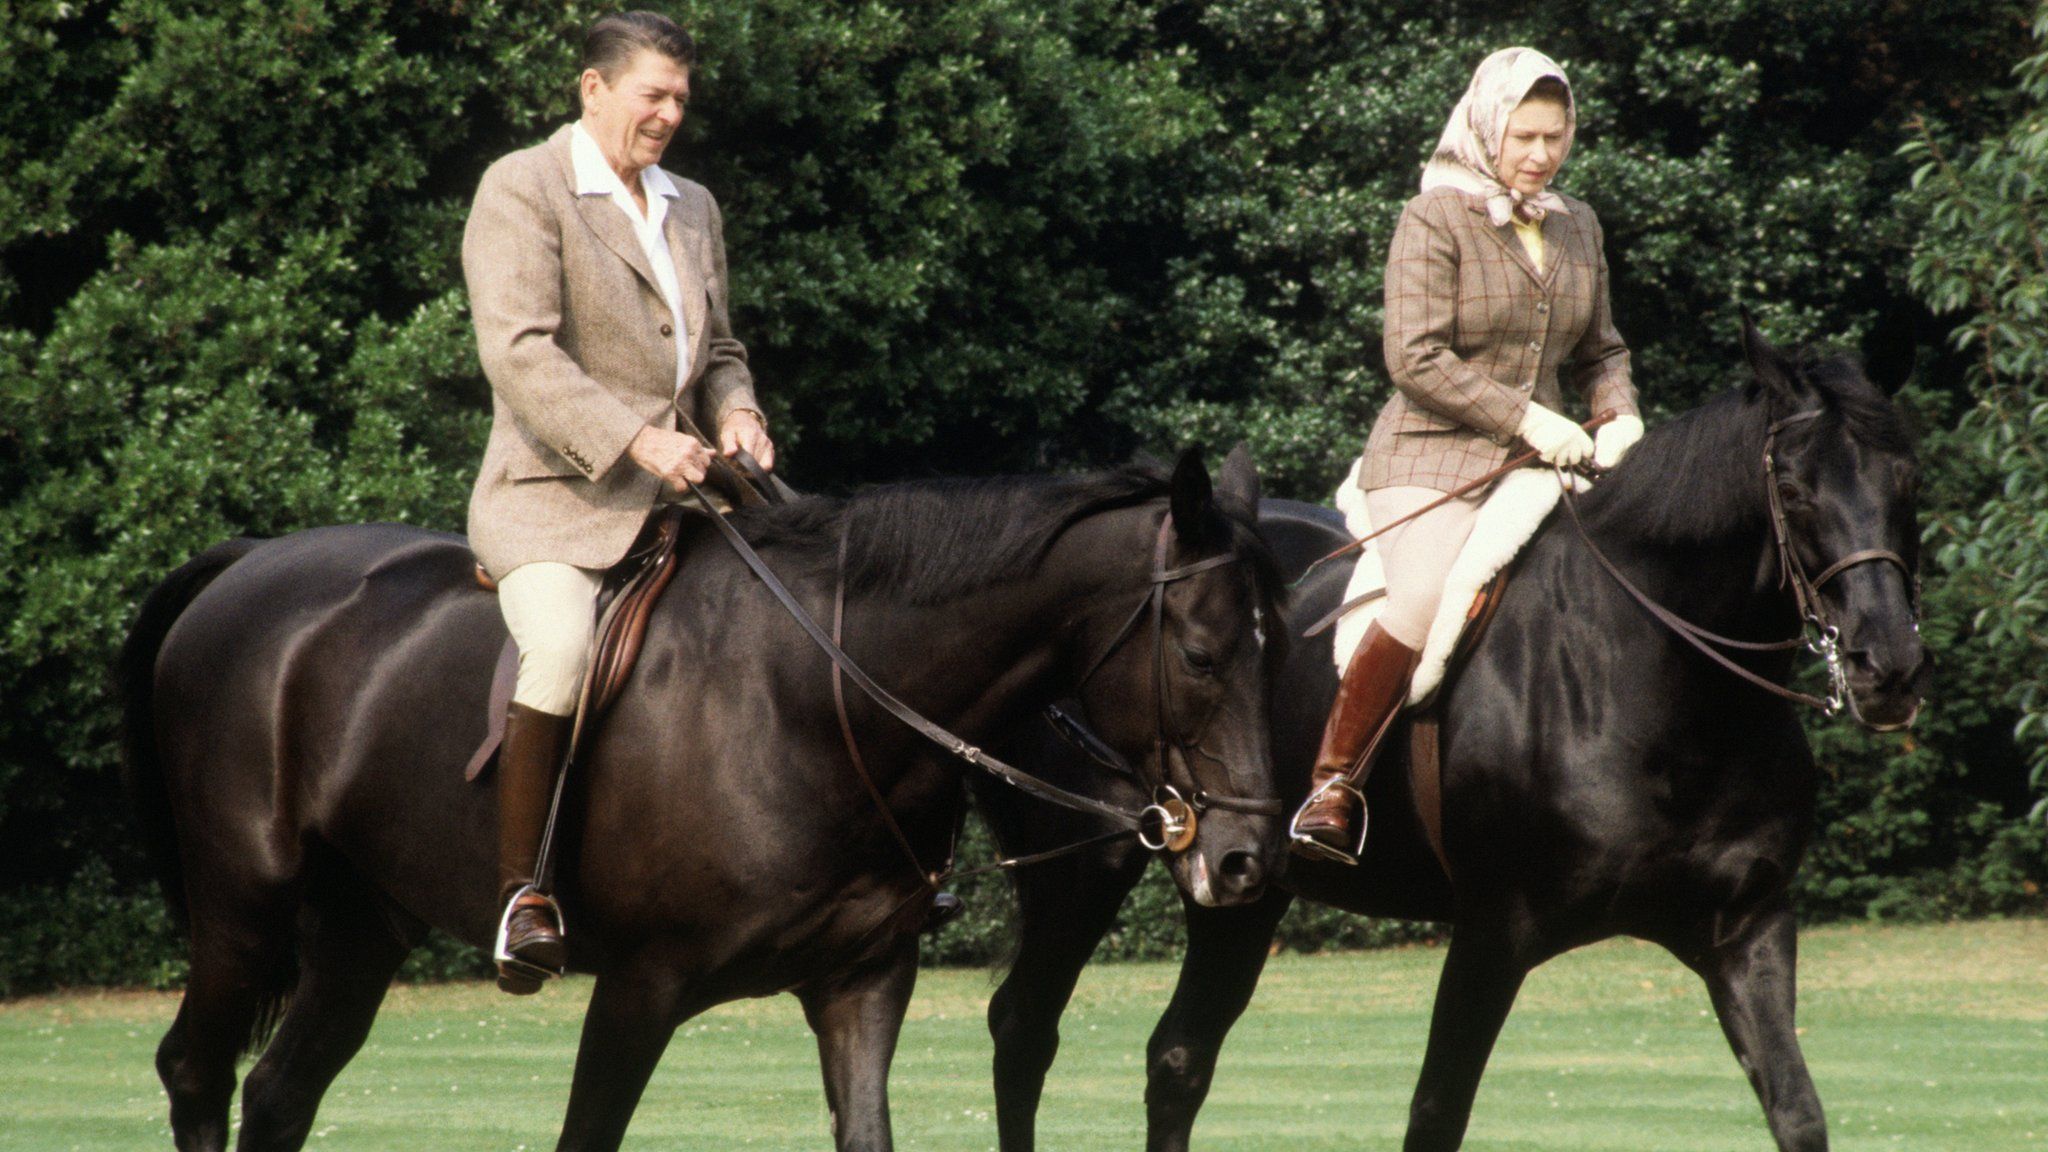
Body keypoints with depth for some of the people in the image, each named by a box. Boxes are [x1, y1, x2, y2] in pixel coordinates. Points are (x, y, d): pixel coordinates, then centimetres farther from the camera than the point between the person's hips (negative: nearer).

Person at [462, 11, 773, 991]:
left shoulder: (693, 209, 20)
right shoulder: (522, 192, -4)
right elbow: (519, 351, -15)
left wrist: (735, 412, 4)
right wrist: (636, 442, -24)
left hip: (677, 497, 7)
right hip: (552, 501, -7)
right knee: (563, 646, -34)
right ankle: (520, 893, -26)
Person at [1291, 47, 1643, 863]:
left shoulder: (1578, 227, 15)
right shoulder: (1435, 220, -5)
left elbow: (1600, 351, 23)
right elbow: (1416, 358, -13)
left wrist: (1622, 419, 2)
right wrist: (1526, 417, -17)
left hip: (1540, 459, 6)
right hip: (1434, 455, -6)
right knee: (1421, 604, -29)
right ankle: (1331, 787, -16)